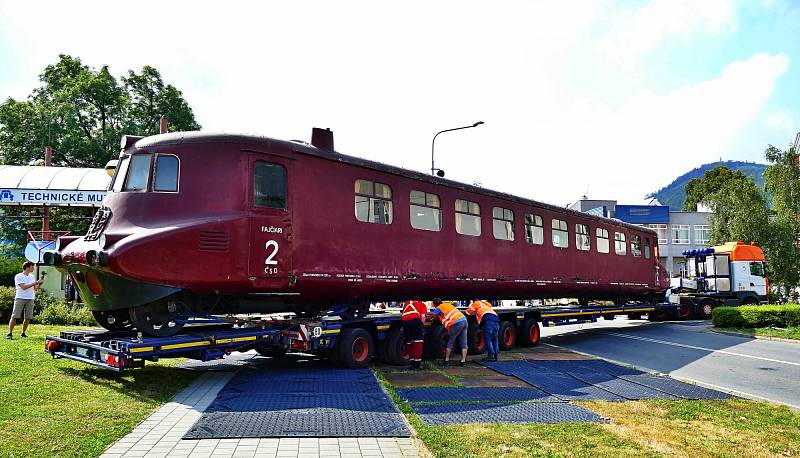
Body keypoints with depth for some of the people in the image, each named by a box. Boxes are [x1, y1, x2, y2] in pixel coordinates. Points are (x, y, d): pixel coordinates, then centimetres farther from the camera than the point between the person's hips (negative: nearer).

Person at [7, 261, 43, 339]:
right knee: (14, 316, -6)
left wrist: (39, 284, -2)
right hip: (20, 298, -5)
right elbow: (23, 287, -14)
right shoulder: (18, 276, -3)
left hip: (30, 299, 5)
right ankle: (10, 333, -4)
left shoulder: (32, 277, 16)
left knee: (28, 318, 4)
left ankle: (23, 333, 14)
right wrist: (35, 282, -14)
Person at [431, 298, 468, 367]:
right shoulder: (448, 304, 27)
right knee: (463, 343, 8)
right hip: (464, 320, 7)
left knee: (450, 342, 8)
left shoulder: (438, 308, 6)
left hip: (456, 323, -7)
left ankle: (446, 360, 13)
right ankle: (463, 361, 10)